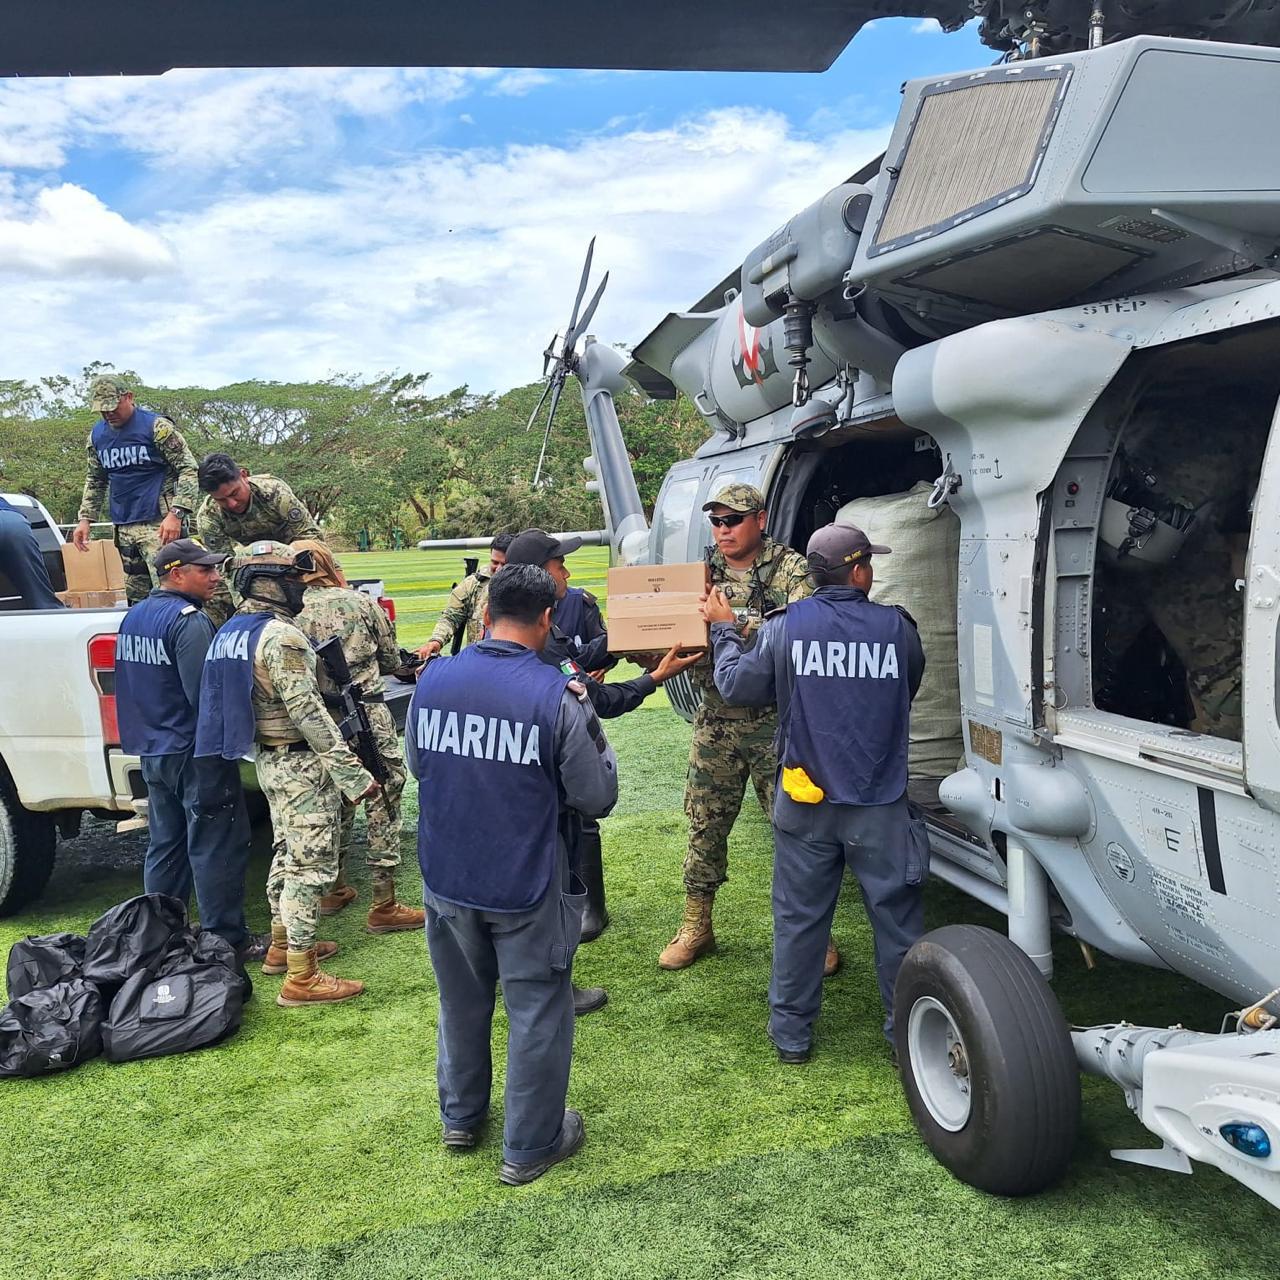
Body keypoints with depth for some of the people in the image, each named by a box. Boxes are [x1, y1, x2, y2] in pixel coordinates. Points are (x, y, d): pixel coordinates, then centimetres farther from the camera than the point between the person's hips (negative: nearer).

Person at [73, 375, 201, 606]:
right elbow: (95, 481, 25)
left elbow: (188, 469, -10)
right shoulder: (97, 435, 12)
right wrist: (85, 519, 15)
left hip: (157, 523, -7)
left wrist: (176, 513, -19)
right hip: (123, 526, 7)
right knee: (136, 597, 9)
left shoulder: (156, 427, -7)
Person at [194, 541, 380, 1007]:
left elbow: (235, 698, 16)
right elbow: (309, 713, -24)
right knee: (311, 862, -4)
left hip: (268, 758, 10)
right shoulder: (281, 636, -21)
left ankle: (282, 945, 34)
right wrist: (353, 775, -23)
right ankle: (301, 977, -1)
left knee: (289, 853, 22)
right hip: (302, 764, -10)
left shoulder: (232, 631, 9)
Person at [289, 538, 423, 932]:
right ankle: (384, 905, 7)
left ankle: (335, 890, 34)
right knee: (382, 807, 3)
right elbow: (391, 660, 8)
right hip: (367, 717, -4)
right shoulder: (361, 602, -2)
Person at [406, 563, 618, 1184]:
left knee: (461, 1000, 24)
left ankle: (460, 1117, 43)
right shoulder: (556, 696, -19)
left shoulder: (433, 679, -7)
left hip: (446, 877, 5)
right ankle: (529, 1145, 27)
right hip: (526, 887, -4)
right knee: (537, 1012, 14)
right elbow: (597, 797, -12)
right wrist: (592, 727, 1)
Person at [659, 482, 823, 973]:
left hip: (777, 722, -4)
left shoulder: (790, 568, -4)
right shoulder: (704, 573, 10)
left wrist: (739, 626, -31)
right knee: (704, 825, 10)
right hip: (716, 723, 4)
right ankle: (696, 927, 24)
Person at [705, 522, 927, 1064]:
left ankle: (792, 1033, 24)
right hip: (880, 806, 0)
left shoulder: (784, 627, -9)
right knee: (897, 919, 13)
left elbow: (736, 687, 2)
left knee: (798, 918, 13)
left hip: (806, 803, 1)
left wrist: (724, 630, 17)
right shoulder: (896, 628, -7)